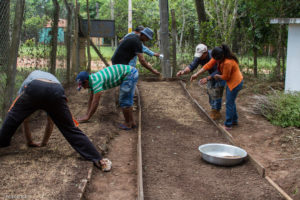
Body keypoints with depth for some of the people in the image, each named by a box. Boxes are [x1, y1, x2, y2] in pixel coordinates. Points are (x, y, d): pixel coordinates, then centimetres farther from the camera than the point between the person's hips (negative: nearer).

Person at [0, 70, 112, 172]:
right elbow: (50, 122, 47)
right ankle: (98, 160, 2)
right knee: (70, 129, 7)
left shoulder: (28, 80, 44)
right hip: (57, 92, 2)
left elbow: (24, 118, 44)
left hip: (33, 89, -2)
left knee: (11, 120, 24)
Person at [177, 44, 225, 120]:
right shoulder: (199, 57, -21)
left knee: (217, 93, -8)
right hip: (212, 74, 7)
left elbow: (218, 71, -40)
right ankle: (213, 109, 26)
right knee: (210, 92, 11)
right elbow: (191, 66, -27)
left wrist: (207, 78, -48)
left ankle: (217, 112, 5)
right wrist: (183, 71, -47)